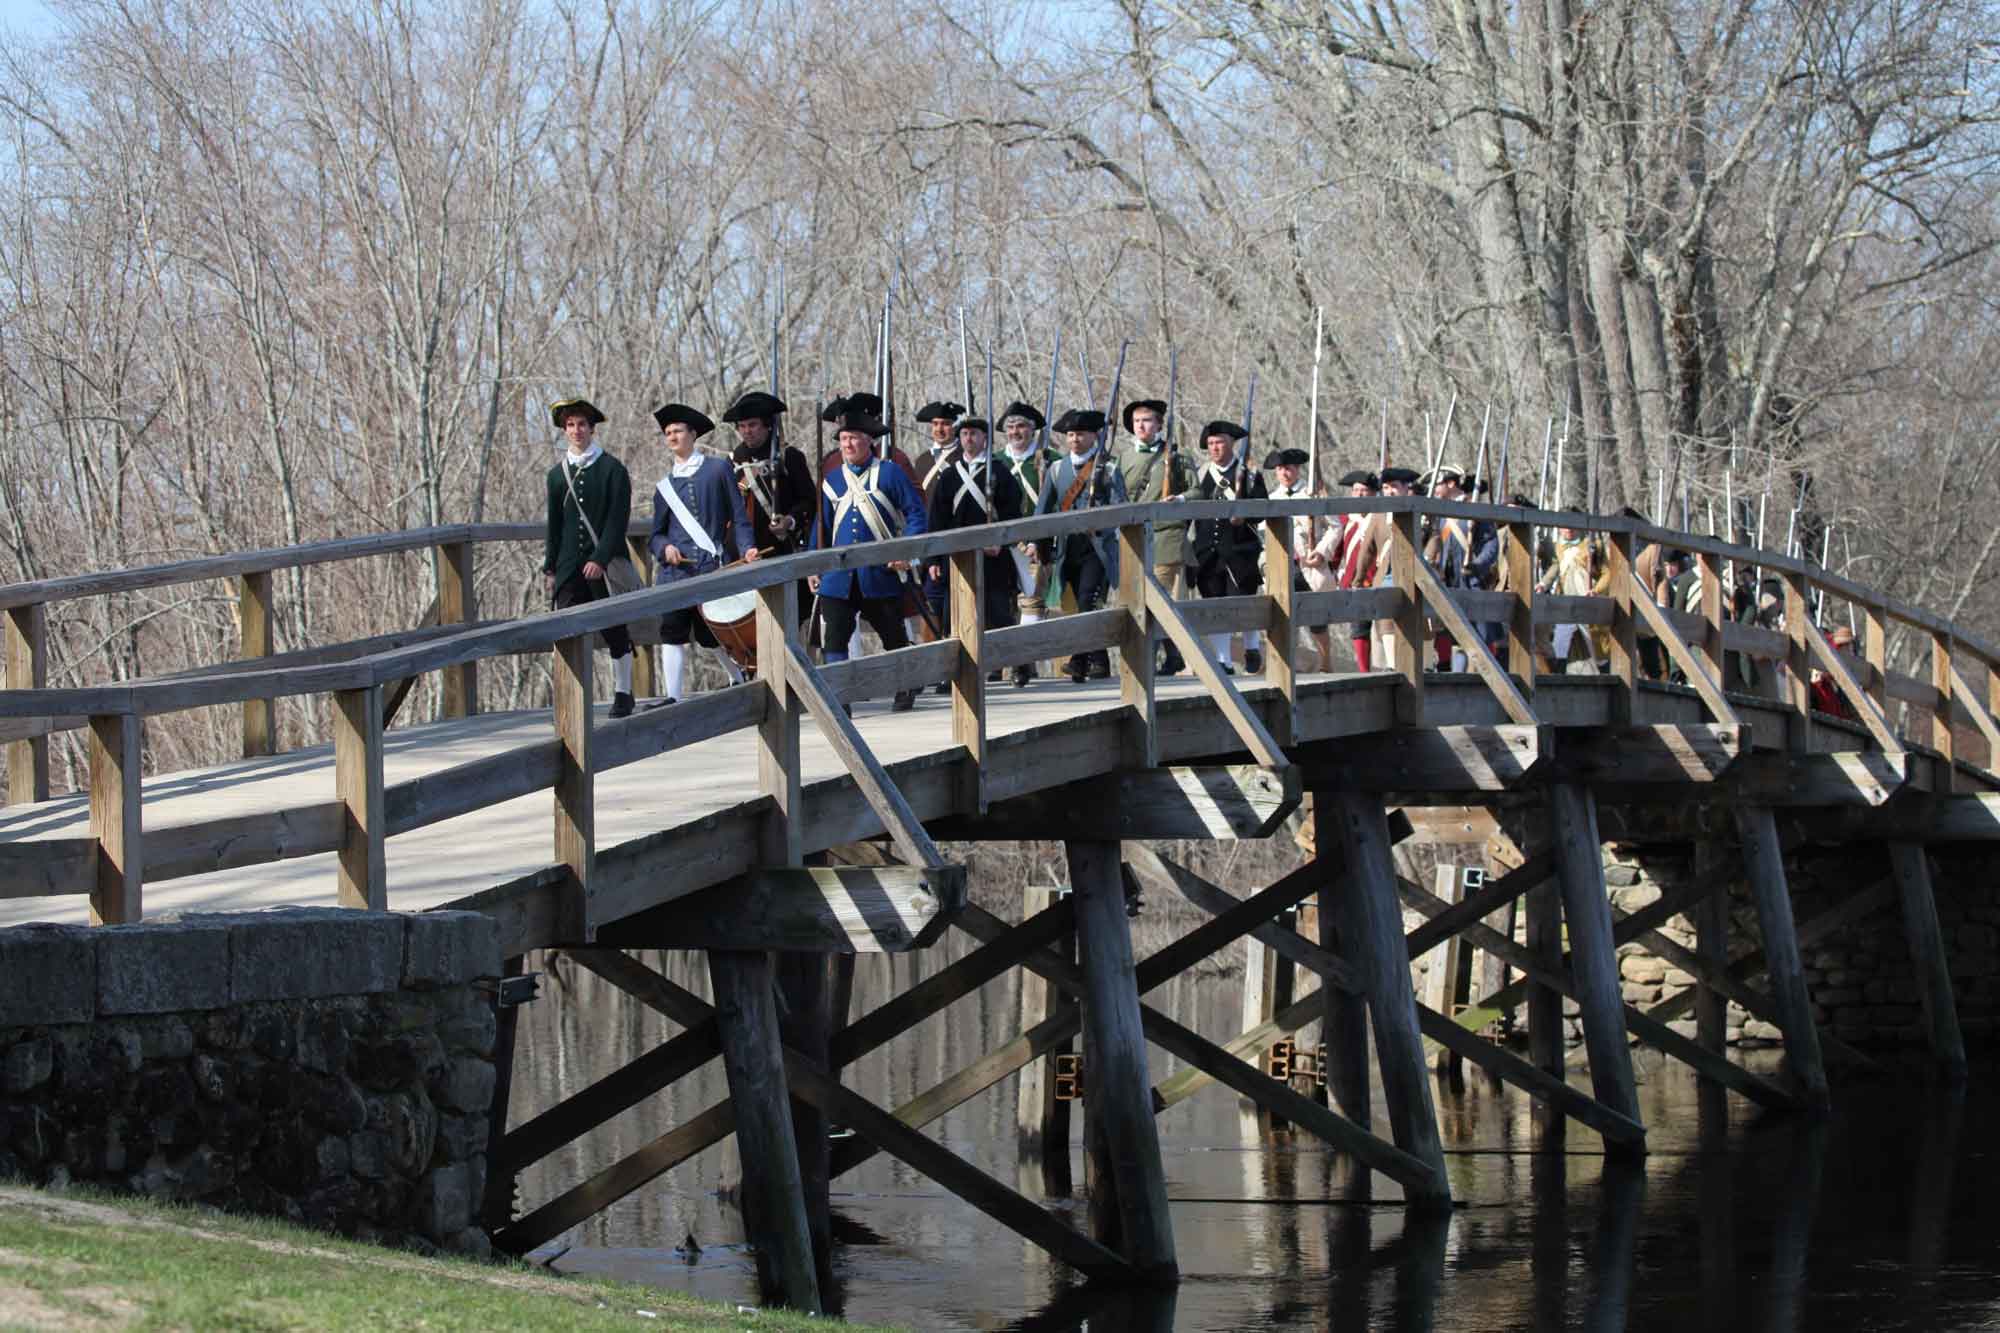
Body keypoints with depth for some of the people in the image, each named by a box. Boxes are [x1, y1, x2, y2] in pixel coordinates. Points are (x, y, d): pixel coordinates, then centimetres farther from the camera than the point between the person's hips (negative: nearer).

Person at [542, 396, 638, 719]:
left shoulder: (613, 469, -1)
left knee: (616, 632, 4)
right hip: (570, 567, 3)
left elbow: (618, 520, -7)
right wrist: (550, 568, 9)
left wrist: (600, 559, -16)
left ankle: (623, 693, 16)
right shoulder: (557, 474, 11)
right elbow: (554, 525, 14)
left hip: (606, 564, -3)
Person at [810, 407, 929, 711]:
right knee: (834, 639, -9)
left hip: (880, 573, -3)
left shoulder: (890, 474, 0)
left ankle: (905, 690, 27)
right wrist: (814, 568, 10)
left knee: (893, 635, 8)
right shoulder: (832, 480, 11)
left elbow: (916, 514, -1)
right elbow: (822, 525, 16)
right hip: (839, 576, 3)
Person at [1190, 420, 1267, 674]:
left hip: (1240, 550, -3)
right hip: (1209, 554, 3)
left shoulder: (1249, 475, 4)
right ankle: (1222, 661, 7)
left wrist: (1245, 516, -19)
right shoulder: (1200, 476, 14)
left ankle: (1252, 648, 17)